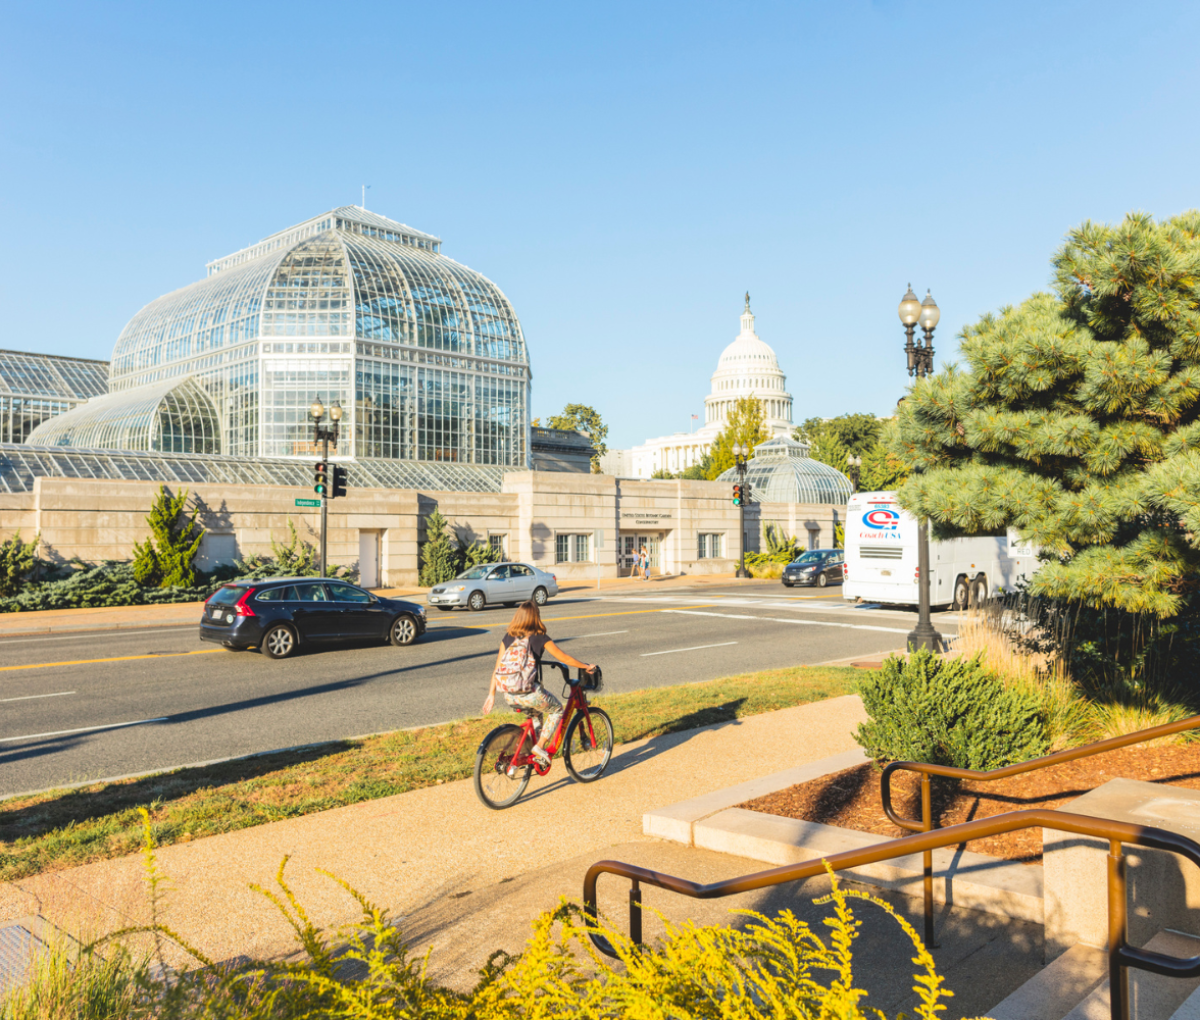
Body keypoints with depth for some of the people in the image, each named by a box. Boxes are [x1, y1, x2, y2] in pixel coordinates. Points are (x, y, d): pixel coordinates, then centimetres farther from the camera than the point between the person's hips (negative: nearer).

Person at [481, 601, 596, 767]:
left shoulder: (508, 637, 10)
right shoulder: (540, 638, -2)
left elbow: (497, 668, 10)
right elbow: (564, 658, 3)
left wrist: (491, 695, 16)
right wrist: (587, 666, 18)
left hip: (508, 695, 5)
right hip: (528, 694, -5)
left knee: (535, 715, 31)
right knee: (557, 709, 20)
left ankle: (530, 753, 29)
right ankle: (540, 746, 7)